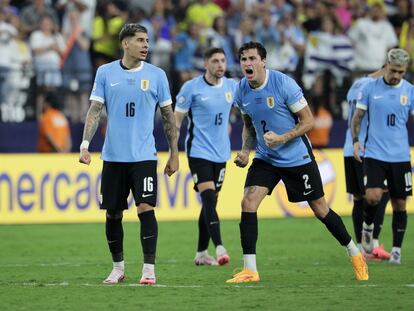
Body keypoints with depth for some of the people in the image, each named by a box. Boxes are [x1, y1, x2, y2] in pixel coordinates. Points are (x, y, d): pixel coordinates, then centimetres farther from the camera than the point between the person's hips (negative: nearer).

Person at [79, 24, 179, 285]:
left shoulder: (156, 75, 2)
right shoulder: (105, 73, 3)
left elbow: (168, 116, 7)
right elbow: (95, 110, 2)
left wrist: (174, 154, 6)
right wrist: (85, 145, -9)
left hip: (144, 155, -1)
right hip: (113, 156, 1)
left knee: (146, 208, -13)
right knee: (113, 214, 6)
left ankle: (149, 270, -7)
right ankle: (118, 268, 21)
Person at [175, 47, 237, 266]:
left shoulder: (231, 86, 5)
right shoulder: (192, 87, -8)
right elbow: (177, 118, -4)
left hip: (221, 153, 5)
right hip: (198, 151, -5)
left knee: (210, 202, 10)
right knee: (208, 198, -18)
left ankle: (201, 253, 19)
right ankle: (219, 248, -26)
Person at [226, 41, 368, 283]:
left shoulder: (283, 83, -19)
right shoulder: (242, 91, -3)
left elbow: (308, 121, -15)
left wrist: (282, 138, -26)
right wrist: (245, 151, -3)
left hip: (298, 157, -4)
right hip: (266, 159, 4)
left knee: (320, 209, 5)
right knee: (248, 202, -15)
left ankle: (355, 254, 27)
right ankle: (250, 270, -11)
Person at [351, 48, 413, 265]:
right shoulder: (370, 88, 1)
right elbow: (357, 116, 8)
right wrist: (355, 140, -6)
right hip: (374, 154, -1)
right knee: (373, 196, -19)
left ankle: (396, 250, 14)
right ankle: (367, 227, 12)